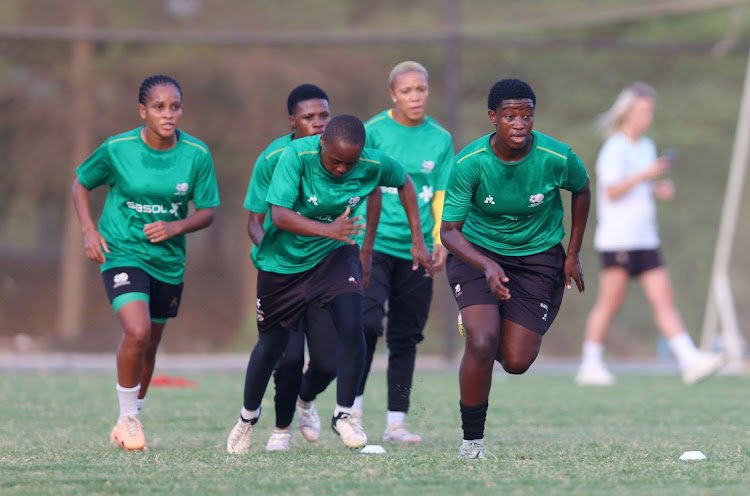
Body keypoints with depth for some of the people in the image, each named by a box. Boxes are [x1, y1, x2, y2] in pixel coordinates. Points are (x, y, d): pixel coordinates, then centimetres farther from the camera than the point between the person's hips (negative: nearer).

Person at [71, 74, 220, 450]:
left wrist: (176, 227, -18)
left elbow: (207, 211, 0)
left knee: (149, 344, 14)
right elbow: (81, 184, 6)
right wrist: (89, 230, -7)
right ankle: (128, 417, -2)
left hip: (168, 260, 3)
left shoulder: (197, 154, -8)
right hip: (122, 253, -3)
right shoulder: (117, 150, -11)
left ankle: (130, 419, 36)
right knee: (137, 333, -22)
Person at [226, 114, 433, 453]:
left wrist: (417, 241, 3)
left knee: (352, 327, -21)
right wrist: (329, 230, -49)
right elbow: (279, 214, -37)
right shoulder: (297, 155, -30)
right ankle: (248, 418, 37)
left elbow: (404, 183, 3)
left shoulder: (374, 165, -20)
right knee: (271, 344, 11)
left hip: (335, 255, 1)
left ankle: (343, 415, -3)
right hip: (284, 260, -1)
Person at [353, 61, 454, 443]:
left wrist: (441, 240, -1)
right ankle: (353, 408, -5)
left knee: (406, 337, 6)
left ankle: (395, 422, 12)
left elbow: (443, 196, 11)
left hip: (416, 250, 3)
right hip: (374, 243, -3)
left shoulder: (440, 139, 8)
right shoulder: (374, 131, -1)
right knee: (367, 323, -18)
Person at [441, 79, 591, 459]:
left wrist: (572, 254, 7)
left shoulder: (557, 158, -19)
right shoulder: (469, 163, -22)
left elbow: (581, 192, 4)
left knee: (516, 362, -4)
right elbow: (449, 230, -18)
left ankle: (479, 327, 34)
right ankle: (471, 439, -5)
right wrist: (486, 267, -35)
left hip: (539, 256, 1)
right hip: (476, 252, -1)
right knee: (482, 343, -24)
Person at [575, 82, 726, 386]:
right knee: (610, 302, -3)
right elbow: (612, 192, -19)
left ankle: (690, 361, -10)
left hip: (646, 240, 7)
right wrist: (646, 175, -26)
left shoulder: (646, 147, 17)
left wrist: (661, 189, 7)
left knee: (664, 299, -2)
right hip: (617, 239, -7)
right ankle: (590, 366, 6)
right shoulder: (614, 149, -9)